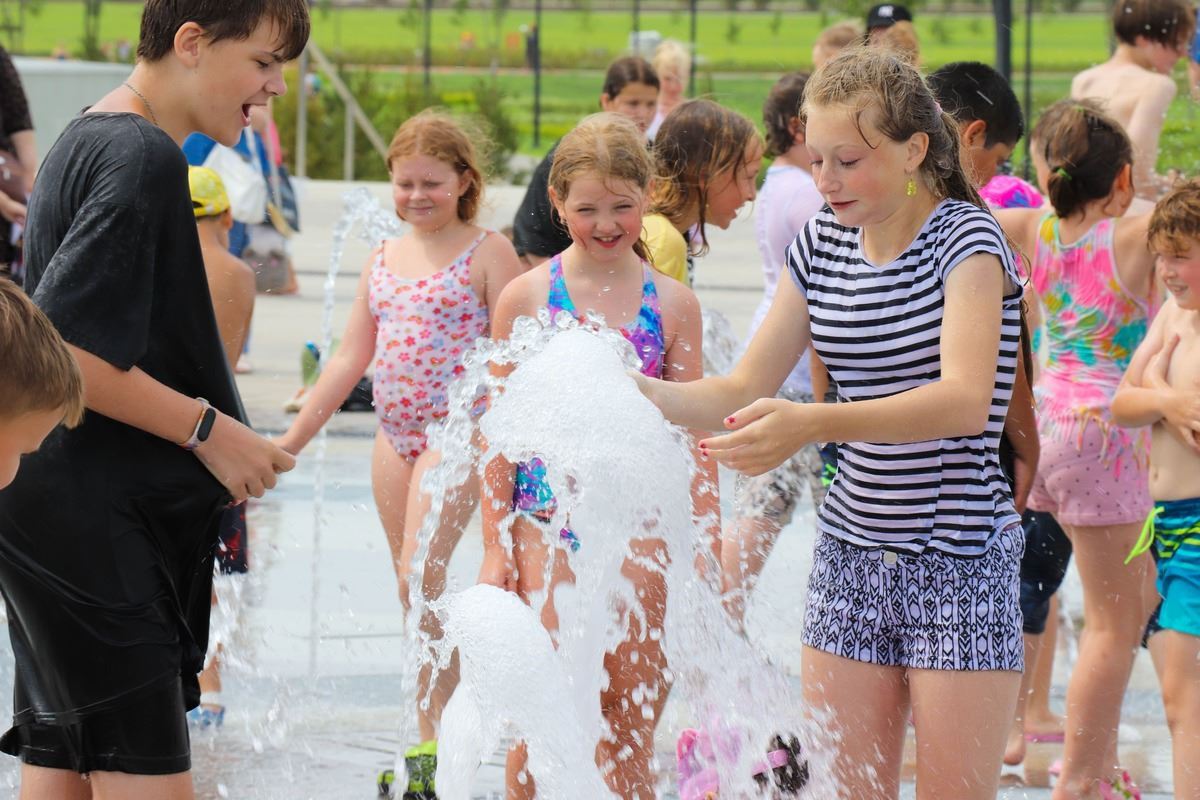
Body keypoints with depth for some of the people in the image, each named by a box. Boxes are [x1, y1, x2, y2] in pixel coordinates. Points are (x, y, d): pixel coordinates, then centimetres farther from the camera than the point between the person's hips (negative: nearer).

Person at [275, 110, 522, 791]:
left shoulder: (488, 252, -4)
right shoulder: (384, 259, 13)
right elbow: (350, 359, 16)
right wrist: (289, 442, 14)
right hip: (395, 435, 7)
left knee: (420, 578, -18)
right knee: (415, 592, 8)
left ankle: (439, 741, -13)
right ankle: (431, 737, 13)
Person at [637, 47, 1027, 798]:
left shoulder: (967, 239, -13)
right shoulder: (823, 242, 6)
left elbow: (966, 398, -29)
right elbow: (745, 392, 9)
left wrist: (812, 423, -42)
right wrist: (642, 391, -11)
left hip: (960, 564, -6)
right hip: (850, 557, 6)